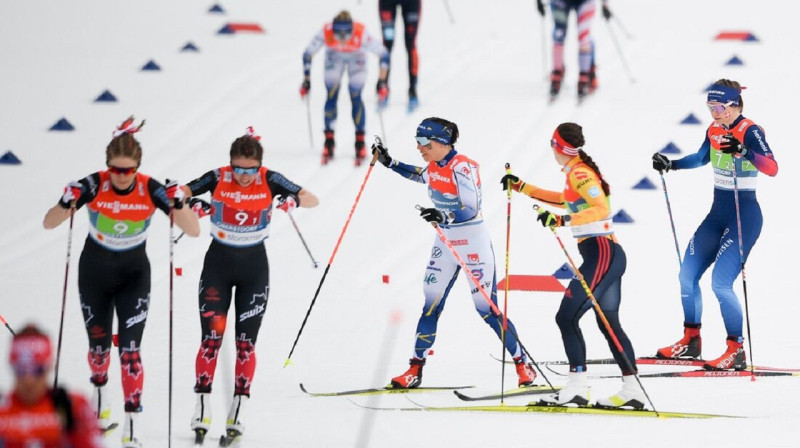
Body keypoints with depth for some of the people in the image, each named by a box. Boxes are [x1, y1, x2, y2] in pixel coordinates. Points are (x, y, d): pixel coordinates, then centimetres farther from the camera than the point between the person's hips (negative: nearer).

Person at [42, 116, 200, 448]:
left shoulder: (150, 189, -19)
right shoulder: (93, 185, -20)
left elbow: (193, 231, -19)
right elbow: (49, 224, -19)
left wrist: (178, 204, -38)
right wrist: (67, 203, -40)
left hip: (134, 274, -1)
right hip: (94, 272, 1)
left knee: (130, 348, -12)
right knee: (99, 345, 13)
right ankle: (99, 390, 45)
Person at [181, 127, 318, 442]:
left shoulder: (269, 181, -10)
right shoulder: (218, 179, -10)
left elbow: (313, 200, -10)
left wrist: (294, 200, -32)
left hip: (254, 265, 0)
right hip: (218, 263, 0)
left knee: (246, 342, 0)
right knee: (211, 338, -5)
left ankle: (238, 411, 5)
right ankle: (202, 409, 1)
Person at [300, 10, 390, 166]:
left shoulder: (361, 35, -39)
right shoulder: (325, 33, -36)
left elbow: (383, 55, -26)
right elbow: (307, 54, -20)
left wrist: (382, 82, -24)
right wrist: (306, 80, -16)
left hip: (356, 58, -1)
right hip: (334, 57, 1)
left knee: (356, 98, -13)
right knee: (331, 97, -10)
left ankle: (360, 143, -1)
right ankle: (329, 142, 3)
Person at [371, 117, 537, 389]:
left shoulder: (462, 168, -20)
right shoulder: (434, 165, 3)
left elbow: (470, 210, -27)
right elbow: (420, 176, 28)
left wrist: (444, 216, -44)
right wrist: (388, 162, 21)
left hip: (473, 244, -7)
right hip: (445, 243, 7)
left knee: (487, 310, -5)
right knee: (431, 306, 5)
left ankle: (523, 365, 7)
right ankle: (415, 370, 9)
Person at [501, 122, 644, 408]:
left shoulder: (578, 173, -12)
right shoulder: (579, 172, 16)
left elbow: (602, 209, -25)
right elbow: (564, 200, 36)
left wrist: (564, 221, -31)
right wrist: (521, 188, 38)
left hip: (601, 253, -10)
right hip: (611, 254, 10)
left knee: (566, 317, -10)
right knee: (609, 323, 12)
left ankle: (577, 387, -14)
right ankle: (632, 390, 11)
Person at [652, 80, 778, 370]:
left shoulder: (749, 132, -17)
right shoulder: (714, 130, 5)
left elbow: (772, 168, -33)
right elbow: (701, 158, 26)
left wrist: (743, 151, -46)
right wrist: (670, 165, 14)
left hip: (745, 217, -8)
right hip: (717, 214, 8)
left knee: (721, 283, -16)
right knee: (687, 276, 9)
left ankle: (736, 352, -7)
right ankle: (690, 341, 24)